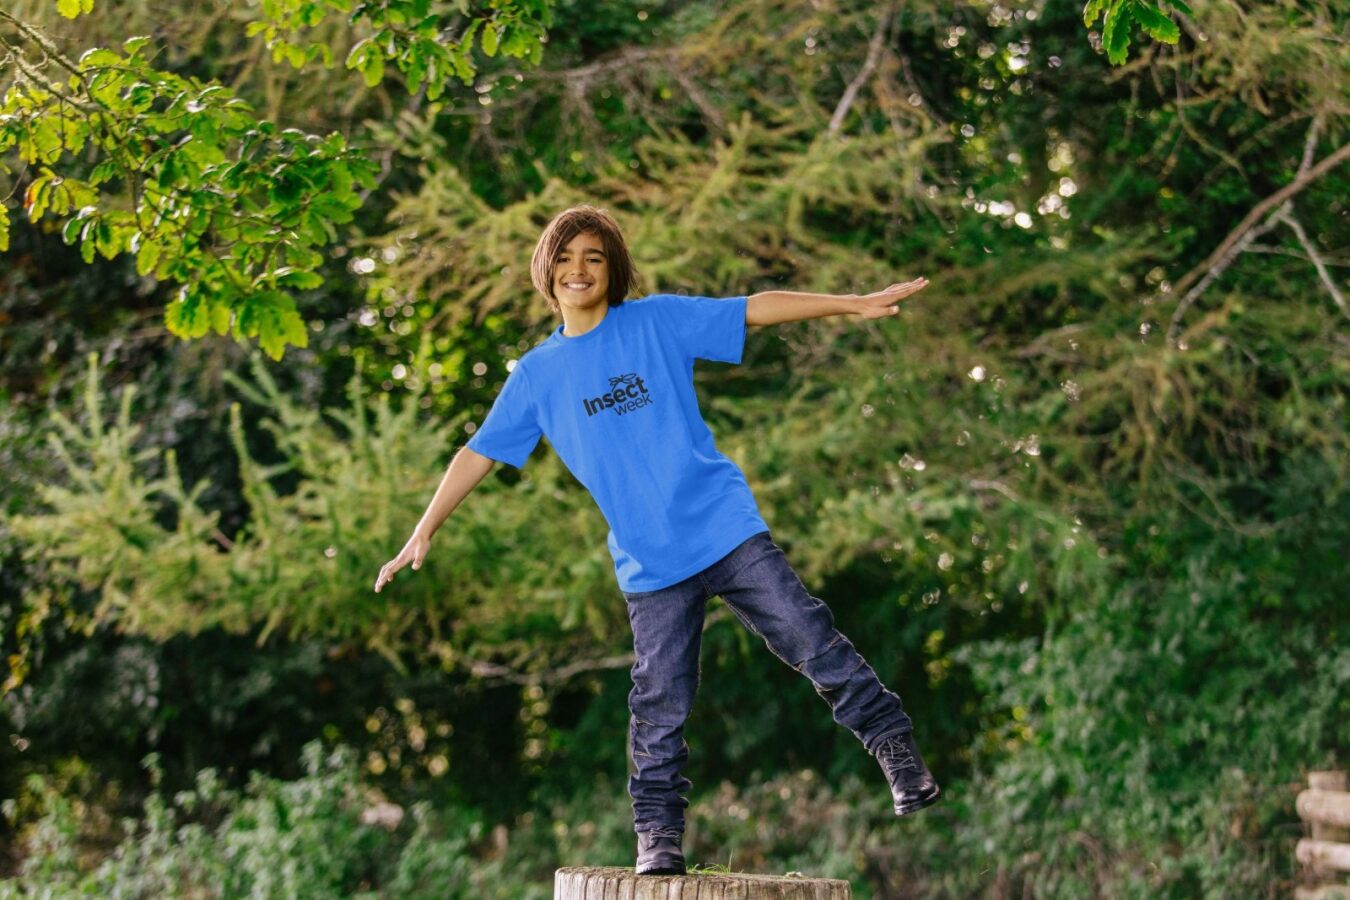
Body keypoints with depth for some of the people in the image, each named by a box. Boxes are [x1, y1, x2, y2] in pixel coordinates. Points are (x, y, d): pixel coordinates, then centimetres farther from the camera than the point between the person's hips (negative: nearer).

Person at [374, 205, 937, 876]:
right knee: (659, 708, 0)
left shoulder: (657, 320, 3)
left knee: (811, 640, -7)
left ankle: (896, 748, 5)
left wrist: (856, 304, -3)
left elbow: (756, 310, 2)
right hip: (649, 566, 1)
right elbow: (479, 453, 13)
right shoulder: (536, 374, 9)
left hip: (727, 529, -1)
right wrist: (421, 535, 9)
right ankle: (658, 835, 9)